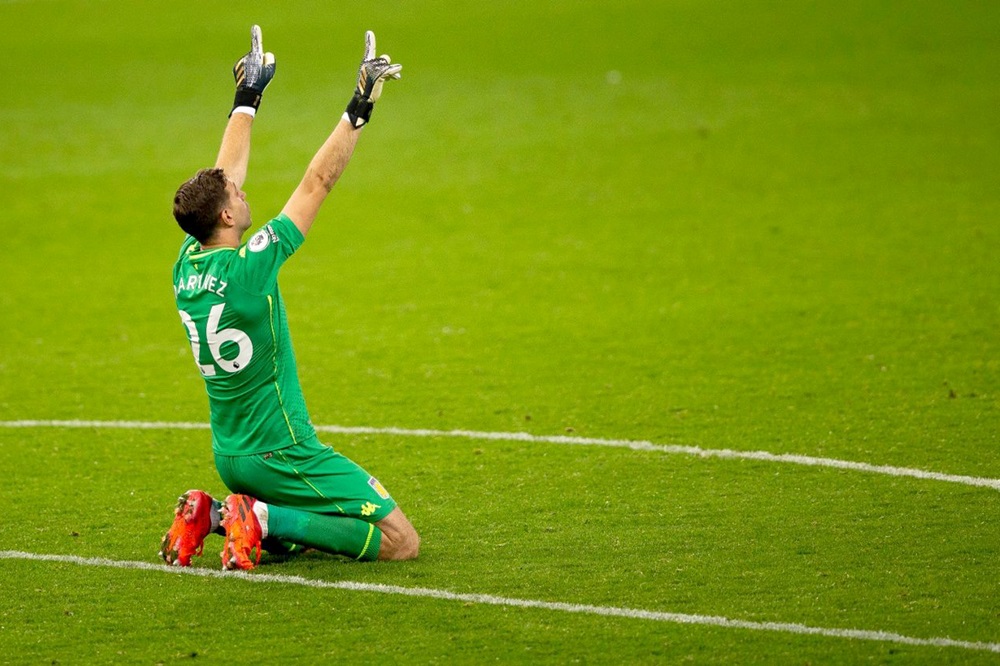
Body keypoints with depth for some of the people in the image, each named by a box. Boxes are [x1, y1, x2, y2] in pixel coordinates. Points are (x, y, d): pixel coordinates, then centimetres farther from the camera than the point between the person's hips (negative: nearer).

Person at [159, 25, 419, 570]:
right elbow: (317, 183, -18)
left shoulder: (186, 265, -1)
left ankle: (214, 515, 8)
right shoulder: (247, 268, -21)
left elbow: (222, 177, 14)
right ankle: (264, 519, -13)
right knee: (400, 543, -8)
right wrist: (359, 109, -12)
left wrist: (247, 100, 24)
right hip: (281, 456, -9)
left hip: (231, 458, 9)